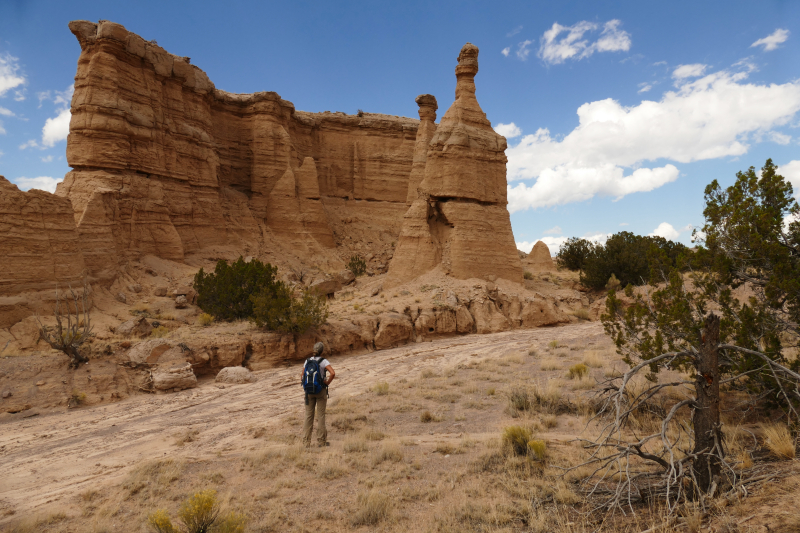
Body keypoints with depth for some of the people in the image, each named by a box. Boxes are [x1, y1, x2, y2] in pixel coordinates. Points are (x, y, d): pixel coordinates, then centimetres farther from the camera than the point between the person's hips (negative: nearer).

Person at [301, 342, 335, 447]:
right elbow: (333, 373, -23)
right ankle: (321, 441, 8)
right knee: (320, 415, 3)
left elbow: (302, 376, 5)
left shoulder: (307, 361, 3)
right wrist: (327, 383, -10)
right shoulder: (323, 361, -10)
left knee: (308, 415, 8)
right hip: (321, 391, -4)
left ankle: (306, 441, 9)